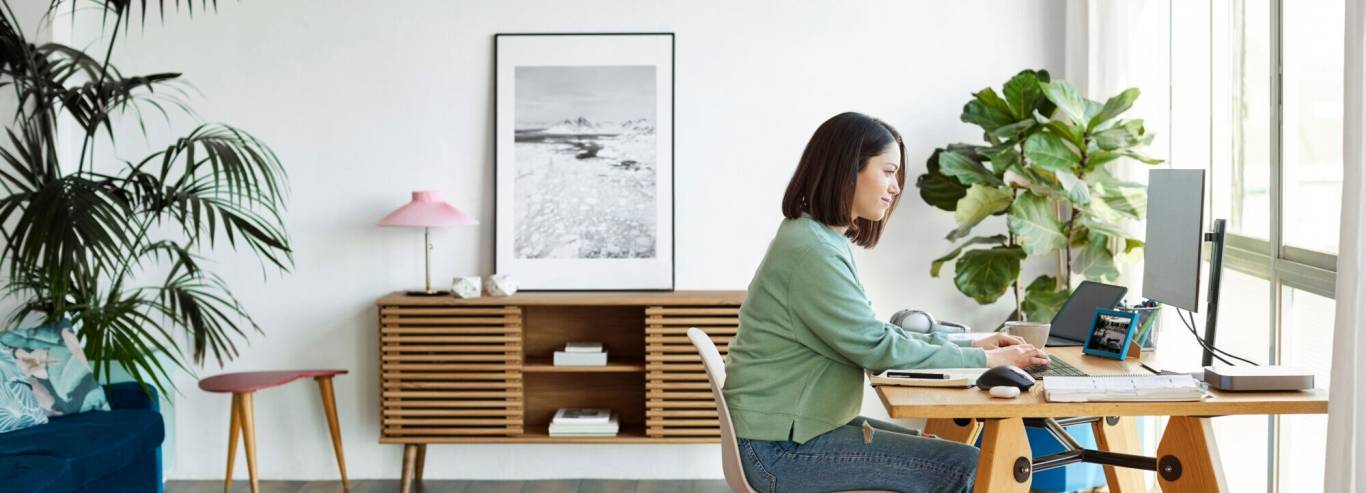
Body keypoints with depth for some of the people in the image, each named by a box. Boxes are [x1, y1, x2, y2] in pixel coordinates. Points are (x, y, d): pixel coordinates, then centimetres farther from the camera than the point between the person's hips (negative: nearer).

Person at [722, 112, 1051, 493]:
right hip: (782, 448, -10)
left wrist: (971, 346, 7)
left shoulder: (825, 240, 13)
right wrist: (986, 360, -11)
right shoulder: (812, 250, -19)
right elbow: (878, 349, -19)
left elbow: (874, 333, 15)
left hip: (802, 426, 10)